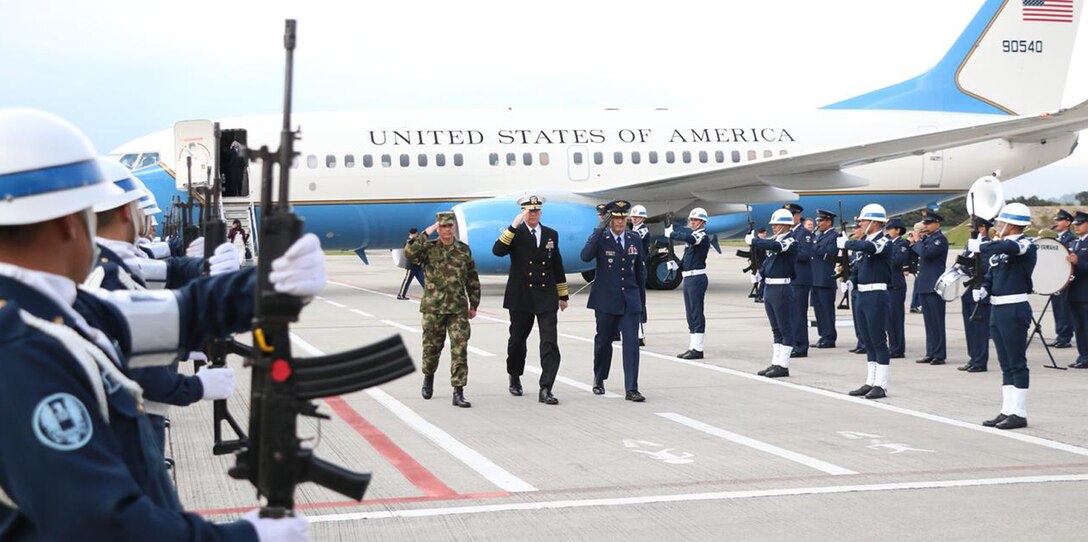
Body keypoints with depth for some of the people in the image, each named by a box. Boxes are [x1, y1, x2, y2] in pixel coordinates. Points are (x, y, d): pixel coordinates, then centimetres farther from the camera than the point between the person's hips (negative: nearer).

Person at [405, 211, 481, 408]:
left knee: (460, 349, -6)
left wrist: (473, 304, 11)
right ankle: (428, 378, 38)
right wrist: (426, 233, -18)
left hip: (458, 309, 1)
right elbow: (409, 253, -20)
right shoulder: (429, 248, 1)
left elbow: (472, 279, 12)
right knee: (431, 347, 10)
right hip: (433, 308, -1)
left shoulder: (464, 250, 7)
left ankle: (458, 392, -5)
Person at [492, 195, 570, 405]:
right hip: (521, 297, -1)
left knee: (550, 343, -11)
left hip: (546, 297, 1)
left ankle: (545, 389, -12)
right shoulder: (514, 233, 0)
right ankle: (515, 379, 35)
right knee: (517, 341, 12)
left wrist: (563, 295, 17)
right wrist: (514, 226, -23)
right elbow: (497, 251, -20)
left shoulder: (551, 234, 10)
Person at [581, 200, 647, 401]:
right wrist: (600, 230, -27)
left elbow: (640, 270, 14)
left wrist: (642, 298, 14)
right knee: (603, 341, 11)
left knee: (631, 343, -7)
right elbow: (585, 256, -25)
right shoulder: (600, 238, -4)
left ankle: (631, 389, -7)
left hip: (630, 299, 2)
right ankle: (599, 379, 33)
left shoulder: (635, 239, 7)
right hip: (606, 300, -2)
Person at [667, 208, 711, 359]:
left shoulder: (703, 237, -10)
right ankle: (692, 347, 17)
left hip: (697, 278, -9)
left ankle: (697, 349, -4)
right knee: (690, 314, 12)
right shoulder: (691, 234, 17)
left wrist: (671, 234, -19)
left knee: (696, 313, -6)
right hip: (688, 278, 9)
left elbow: (689, 238, -32)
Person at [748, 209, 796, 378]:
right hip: (769, 288, 9)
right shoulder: (774, 239, 14)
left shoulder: (790, 240, -12)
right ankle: (775, 363, 18)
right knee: (776, 330, 13)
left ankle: (783, 366, 0)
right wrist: (760, 272, 5)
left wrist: (753, 240, -20)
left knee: (785, 329, -2)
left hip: (782, 289, -9)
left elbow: (774, 246, -31)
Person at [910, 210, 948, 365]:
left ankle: (939, 355, -2)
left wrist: (917, 241, -10)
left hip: (934, 287, -8)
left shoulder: (940, 239, -10)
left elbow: (925, 253, -25)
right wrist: (912, 242, 4)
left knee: (937, 321, -4)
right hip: (924, 286, 8)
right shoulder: (925, 238, 15)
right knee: (929, 322, 11)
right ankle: (930, 353, 15)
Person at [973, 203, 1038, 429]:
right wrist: (981, 290, -2)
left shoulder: (1026, 246, -12)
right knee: (1006, 364, 11)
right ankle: (1008, 411, 16)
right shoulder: (999, 247, 14)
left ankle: (1019, 413, 1)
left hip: (1014, 310, -8)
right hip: (997, 309, 8)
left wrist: (978, 246, -20)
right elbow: (991, 276, 18)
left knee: (1017, 363, -3)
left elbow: (1006, 247, -33)